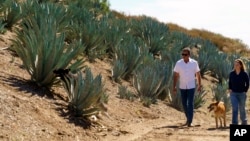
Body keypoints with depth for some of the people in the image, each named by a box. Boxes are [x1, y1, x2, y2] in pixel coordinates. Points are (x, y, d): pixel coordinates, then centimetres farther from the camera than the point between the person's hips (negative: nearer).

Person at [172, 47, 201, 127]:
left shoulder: (194, 63, -6)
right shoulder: (178, 63, -4)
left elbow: (198, 74, 4)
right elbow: (176, 75, 0)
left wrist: (199, 85, 5)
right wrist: (174, 86, -3)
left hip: (191, 87, -2)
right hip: (182, 87, 2)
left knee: (190, 104, -8)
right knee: (184, 104, 10)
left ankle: (189, 122, -7)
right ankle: (188, 119, 28)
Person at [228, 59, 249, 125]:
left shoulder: (244, 74, -8)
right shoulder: (231, 73, 0)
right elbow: (229, 82, 14)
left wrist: (245, 91, -5)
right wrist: (230, 89, 3)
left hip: (242, 94, -1)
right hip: (233, 93, 1)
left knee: (242, 109, 11)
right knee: (234, 108, -9)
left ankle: (244, 122, 31)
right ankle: (234, 123, -10)